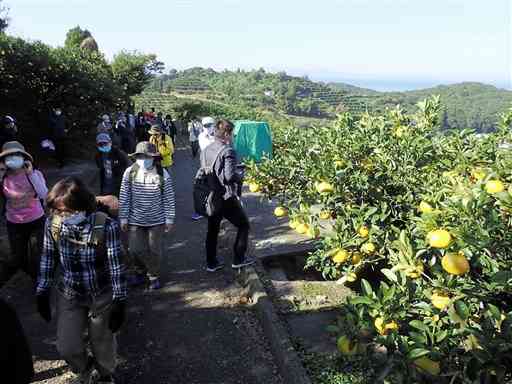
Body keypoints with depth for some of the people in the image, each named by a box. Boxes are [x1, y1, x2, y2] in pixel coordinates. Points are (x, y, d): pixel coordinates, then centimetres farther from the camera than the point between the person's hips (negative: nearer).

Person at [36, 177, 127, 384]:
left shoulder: (105, 226, -25)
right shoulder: (52, 224, -14)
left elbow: (116, 266, -18)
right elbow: (47, 259, 1)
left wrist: (119, 303, -14)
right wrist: (42, 293, 6)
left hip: (101, 296, -3)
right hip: (69, 296, 3)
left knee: (102, 343, 16)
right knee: (67, 347, 6)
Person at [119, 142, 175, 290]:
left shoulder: (162, 174, -11)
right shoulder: (130, 172, -8)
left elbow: (169, 198, -5)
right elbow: (124, 197, -1)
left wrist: (169, 219, -4)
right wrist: (123, 218, 0)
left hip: (156, 220, -1)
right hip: (135, 220, 1)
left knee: (155, 250, 9)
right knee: (136, 250, 8)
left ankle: (154, 276, 31)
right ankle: (140, 272, 36)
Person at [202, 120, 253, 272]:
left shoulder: (206, 150, 5)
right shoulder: (228, 151, -17)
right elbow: (230, 176, -25)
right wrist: (240, 177, -6)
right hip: (227, 198, -7)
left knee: (212, 229, 17)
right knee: (244, 225, 12)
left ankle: (211, 263, 26)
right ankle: (238, 259, 17)